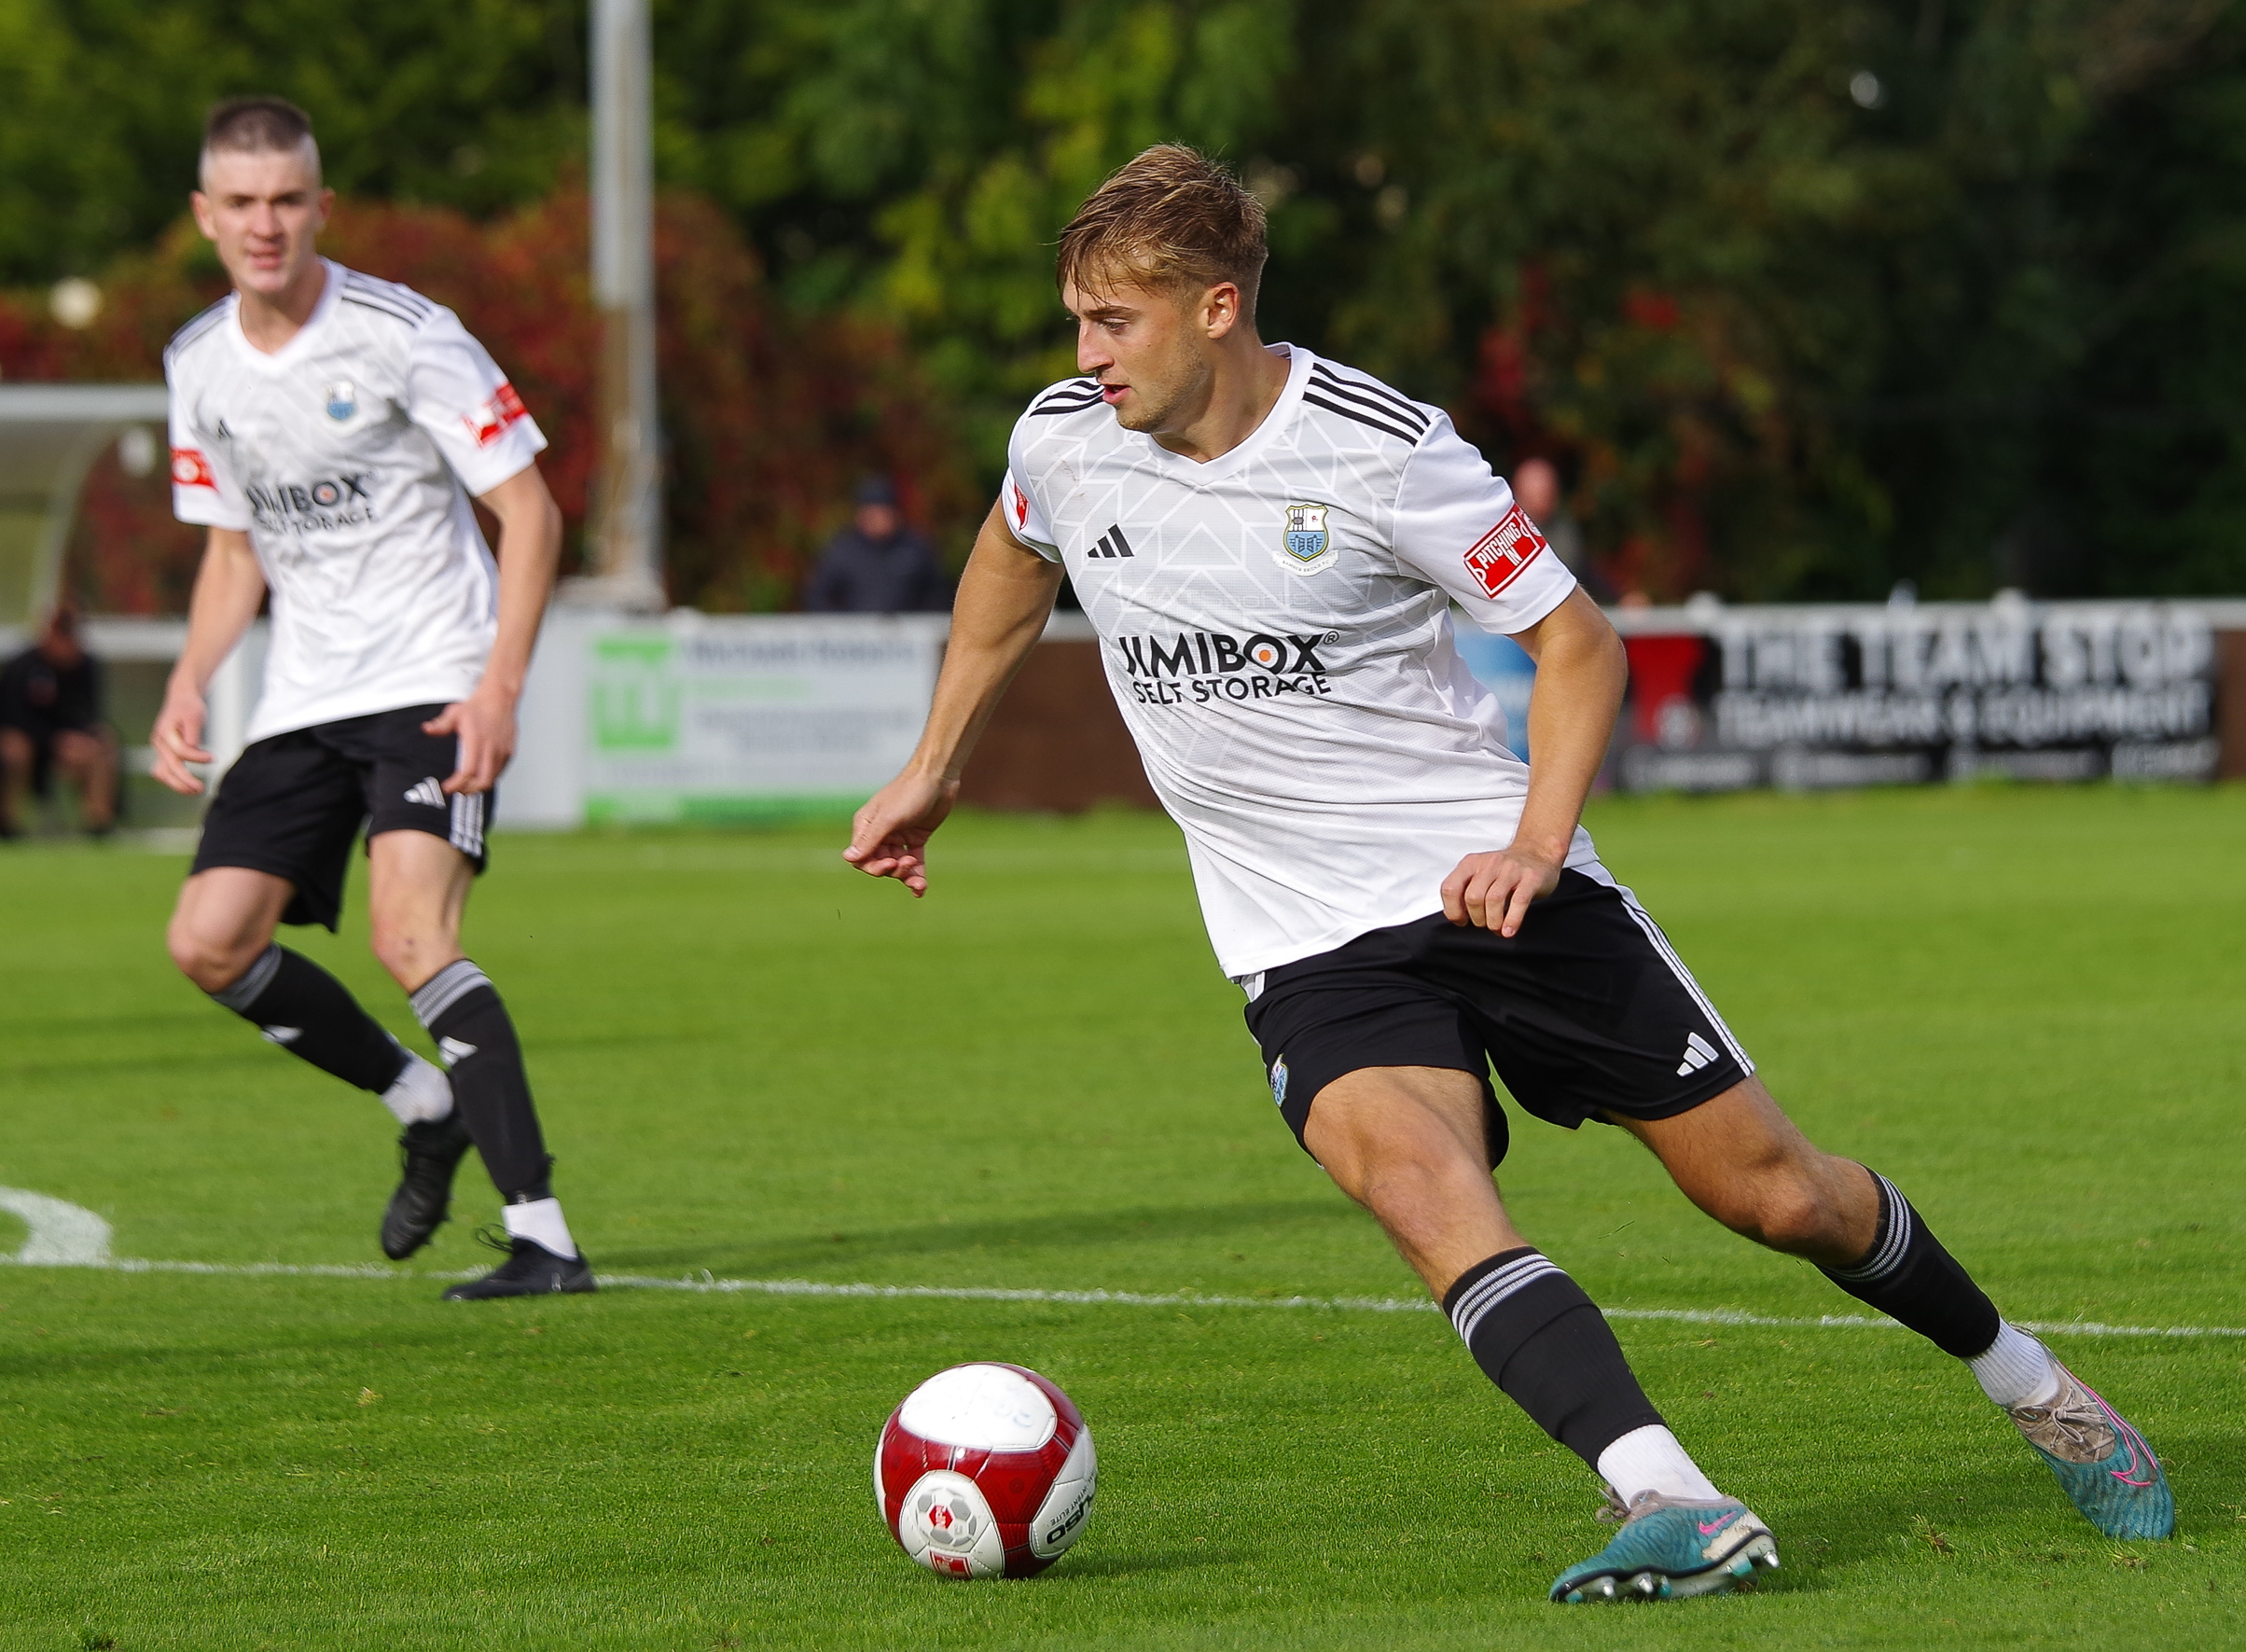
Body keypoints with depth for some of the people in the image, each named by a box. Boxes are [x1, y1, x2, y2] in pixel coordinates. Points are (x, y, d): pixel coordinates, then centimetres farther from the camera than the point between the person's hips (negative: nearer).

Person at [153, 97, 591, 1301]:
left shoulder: (402, 335, -12)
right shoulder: (199, 364, 8)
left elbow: (529, 512, -9)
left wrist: (500, 686, -19)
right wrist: (189, 684, 4)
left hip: (435, 684, -7)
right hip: (304, 702, 7)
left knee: (410, 938, -25)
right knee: (209, 944, -3)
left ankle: (543, 1237, -25)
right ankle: (428, 1106, 21)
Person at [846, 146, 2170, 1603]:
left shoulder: (1378, 448, -17)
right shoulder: (1063, 442, -4)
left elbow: (1577, 638, -6)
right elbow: (1013, 567, 22)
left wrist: (1537, 843, -19)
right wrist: (934, 771, 25)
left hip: (1491, 877, -2)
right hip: (1311, 941, 2)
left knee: (1774, 1192, 4)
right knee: (1421, 1189, -29)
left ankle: (2026, 1382, 31)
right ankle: (1680, 1510, -39)